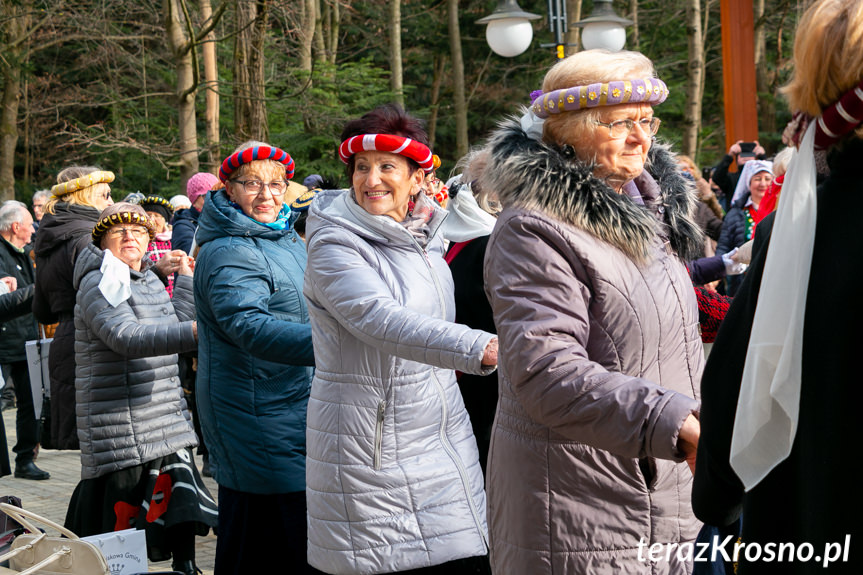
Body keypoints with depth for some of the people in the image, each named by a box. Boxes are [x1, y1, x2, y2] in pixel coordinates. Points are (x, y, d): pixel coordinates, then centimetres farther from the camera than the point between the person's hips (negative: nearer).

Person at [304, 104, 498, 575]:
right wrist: (481, 349, -43)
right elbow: (380, 320, -32)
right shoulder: (334, 245, -14)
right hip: (371, 444, -6)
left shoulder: (425, 236, 9)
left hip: (444, 441, 6)